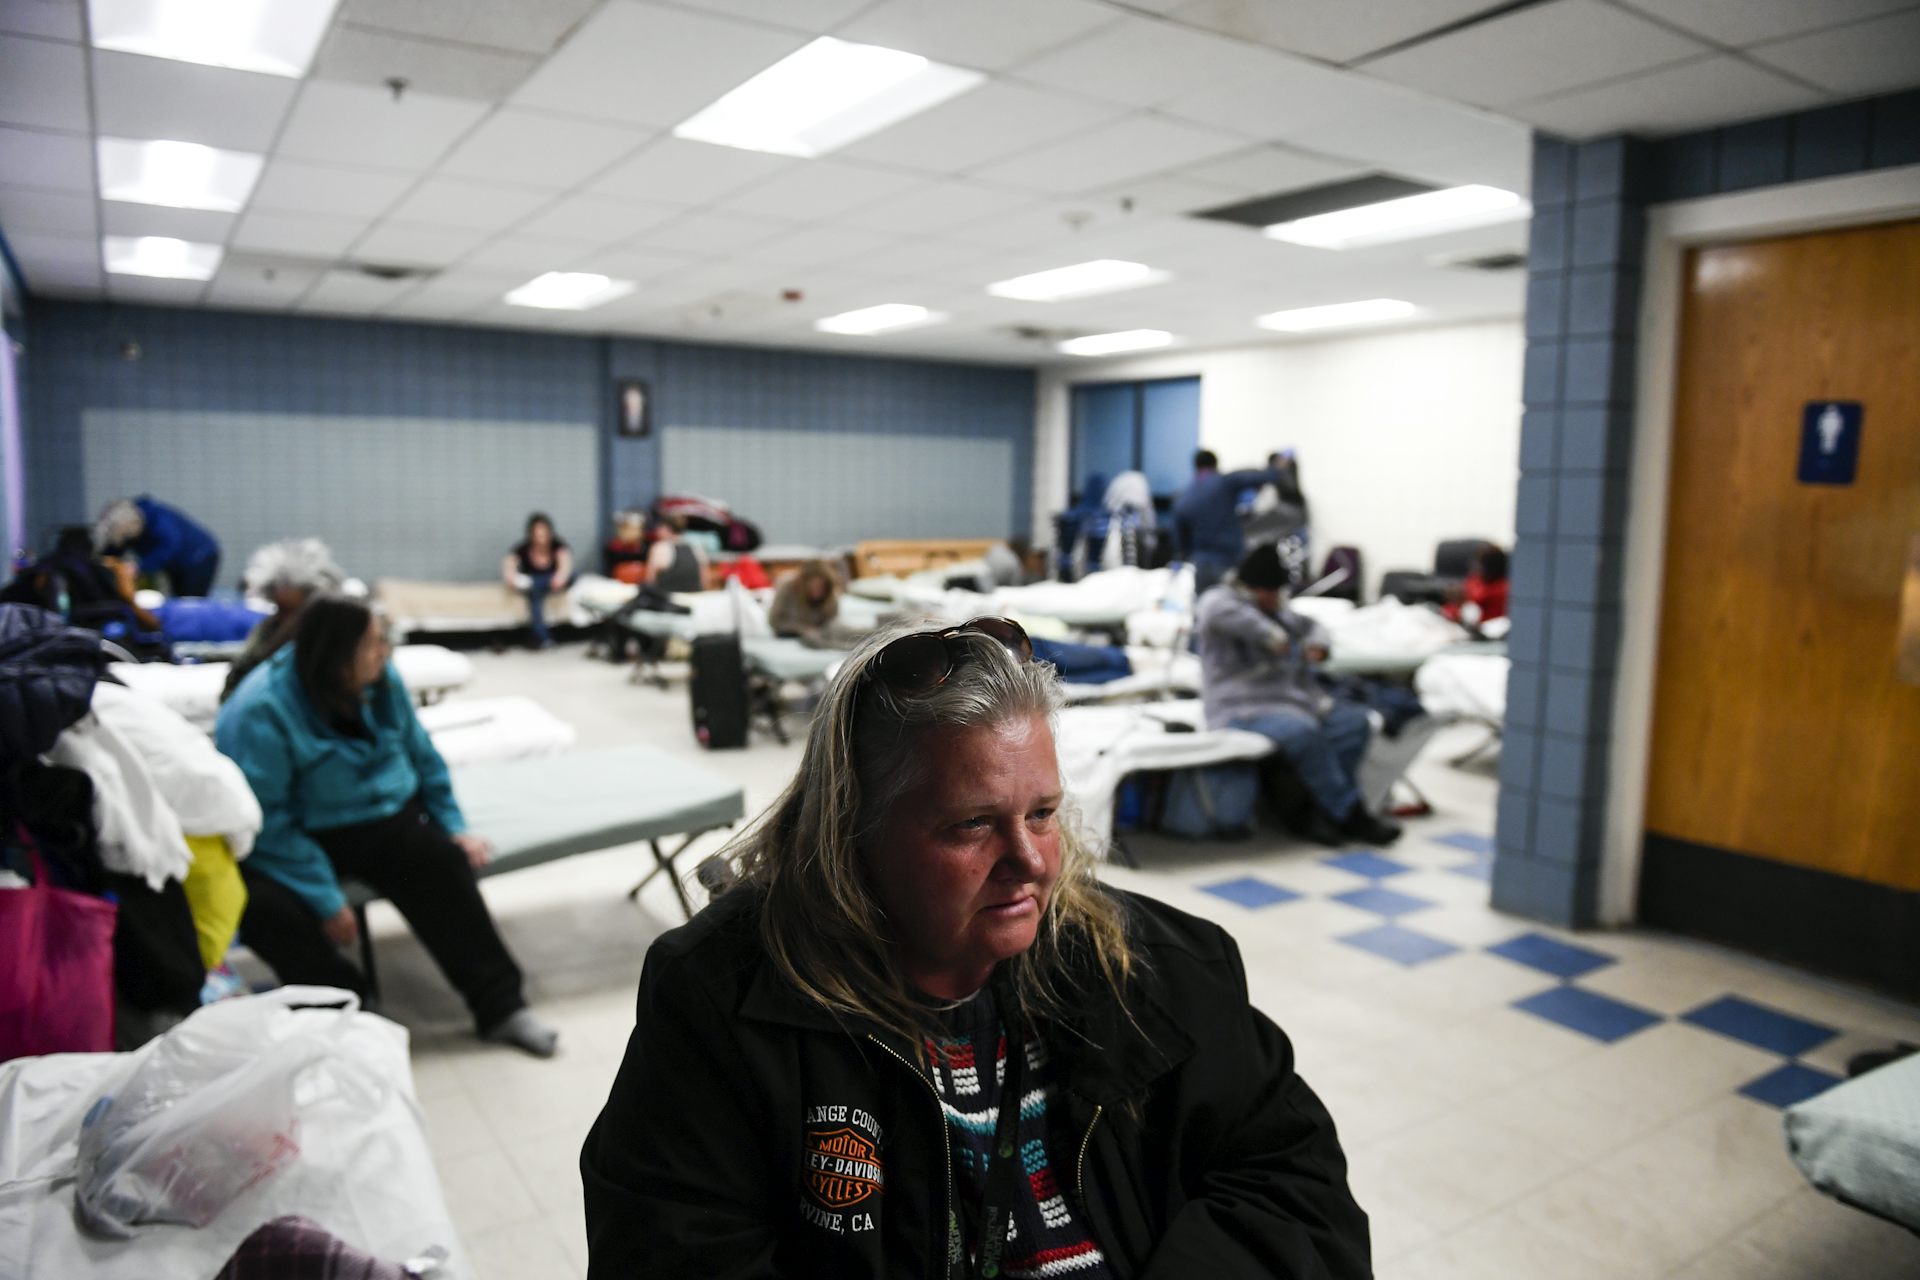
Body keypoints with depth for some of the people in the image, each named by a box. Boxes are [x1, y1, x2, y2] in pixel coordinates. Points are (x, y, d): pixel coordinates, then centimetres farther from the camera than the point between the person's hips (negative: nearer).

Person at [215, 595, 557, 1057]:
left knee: (442, 861, -24)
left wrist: (453, 827, 4)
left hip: (383, 818, 3)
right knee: (268, 908, -31)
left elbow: (421, 755, 10)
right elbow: (267, 823, -21)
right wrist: (325, 900, -24)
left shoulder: (382, 681, -4)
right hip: (301, 840, -3)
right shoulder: (259, 711, -21)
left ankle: (501, 1006, -16)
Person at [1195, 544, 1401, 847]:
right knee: (1304, 732, -34)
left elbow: (1311, 626, 34)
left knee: (1355, 720, -7)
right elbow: (1218, 611, -33)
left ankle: (1321, 812, -12)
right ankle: (1350, 815, -19)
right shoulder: (1219, 601, -7)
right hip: (1245, 712, -9)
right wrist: (1270, 635, -30)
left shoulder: (1276, 610, 18)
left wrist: (1316, 643, 10)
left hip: (1297, 700, 9)